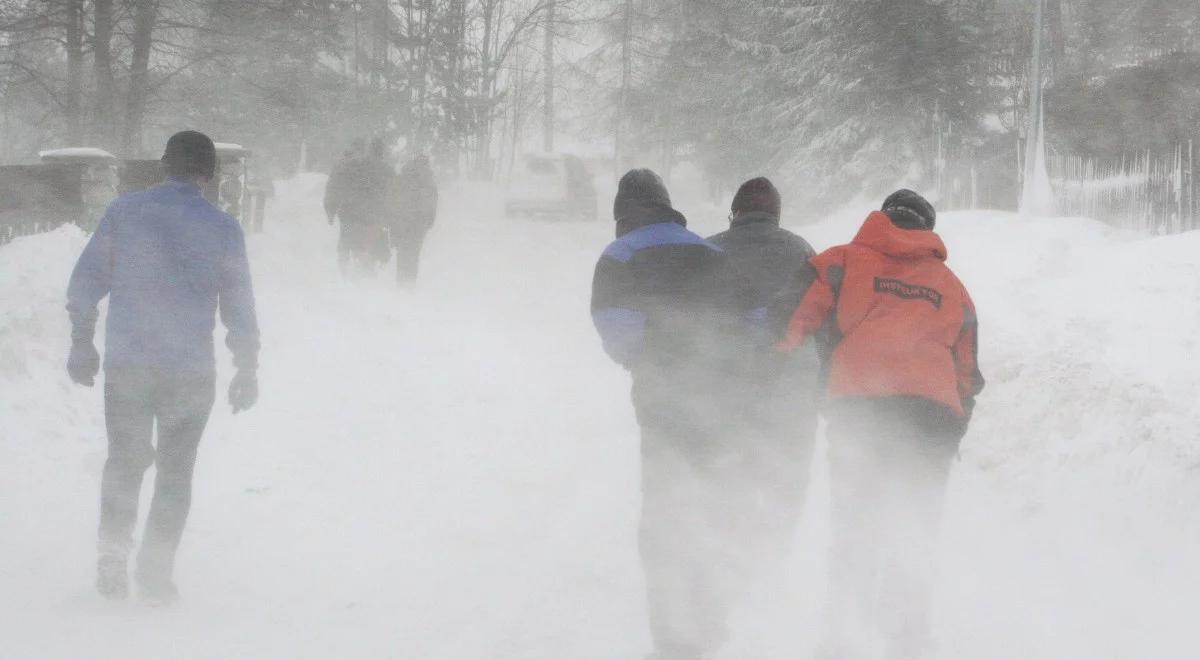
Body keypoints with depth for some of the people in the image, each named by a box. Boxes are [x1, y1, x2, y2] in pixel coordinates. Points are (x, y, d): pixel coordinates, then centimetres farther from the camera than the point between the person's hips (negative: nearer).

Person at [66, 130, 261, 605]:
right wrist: (247, 370, 10)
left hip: (125, 366, 1)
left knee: (124, 462, 17)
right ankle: (155, 575, 6)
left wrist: (82, 344, 12)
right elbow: (239, 307, 0)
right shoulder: (223, 229, -4)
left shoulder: (123, 213, -2)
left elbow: (84, 284, 1)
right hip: (190, 371, -1)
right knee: (174, 473, 11)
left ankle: (112, 564, 10)